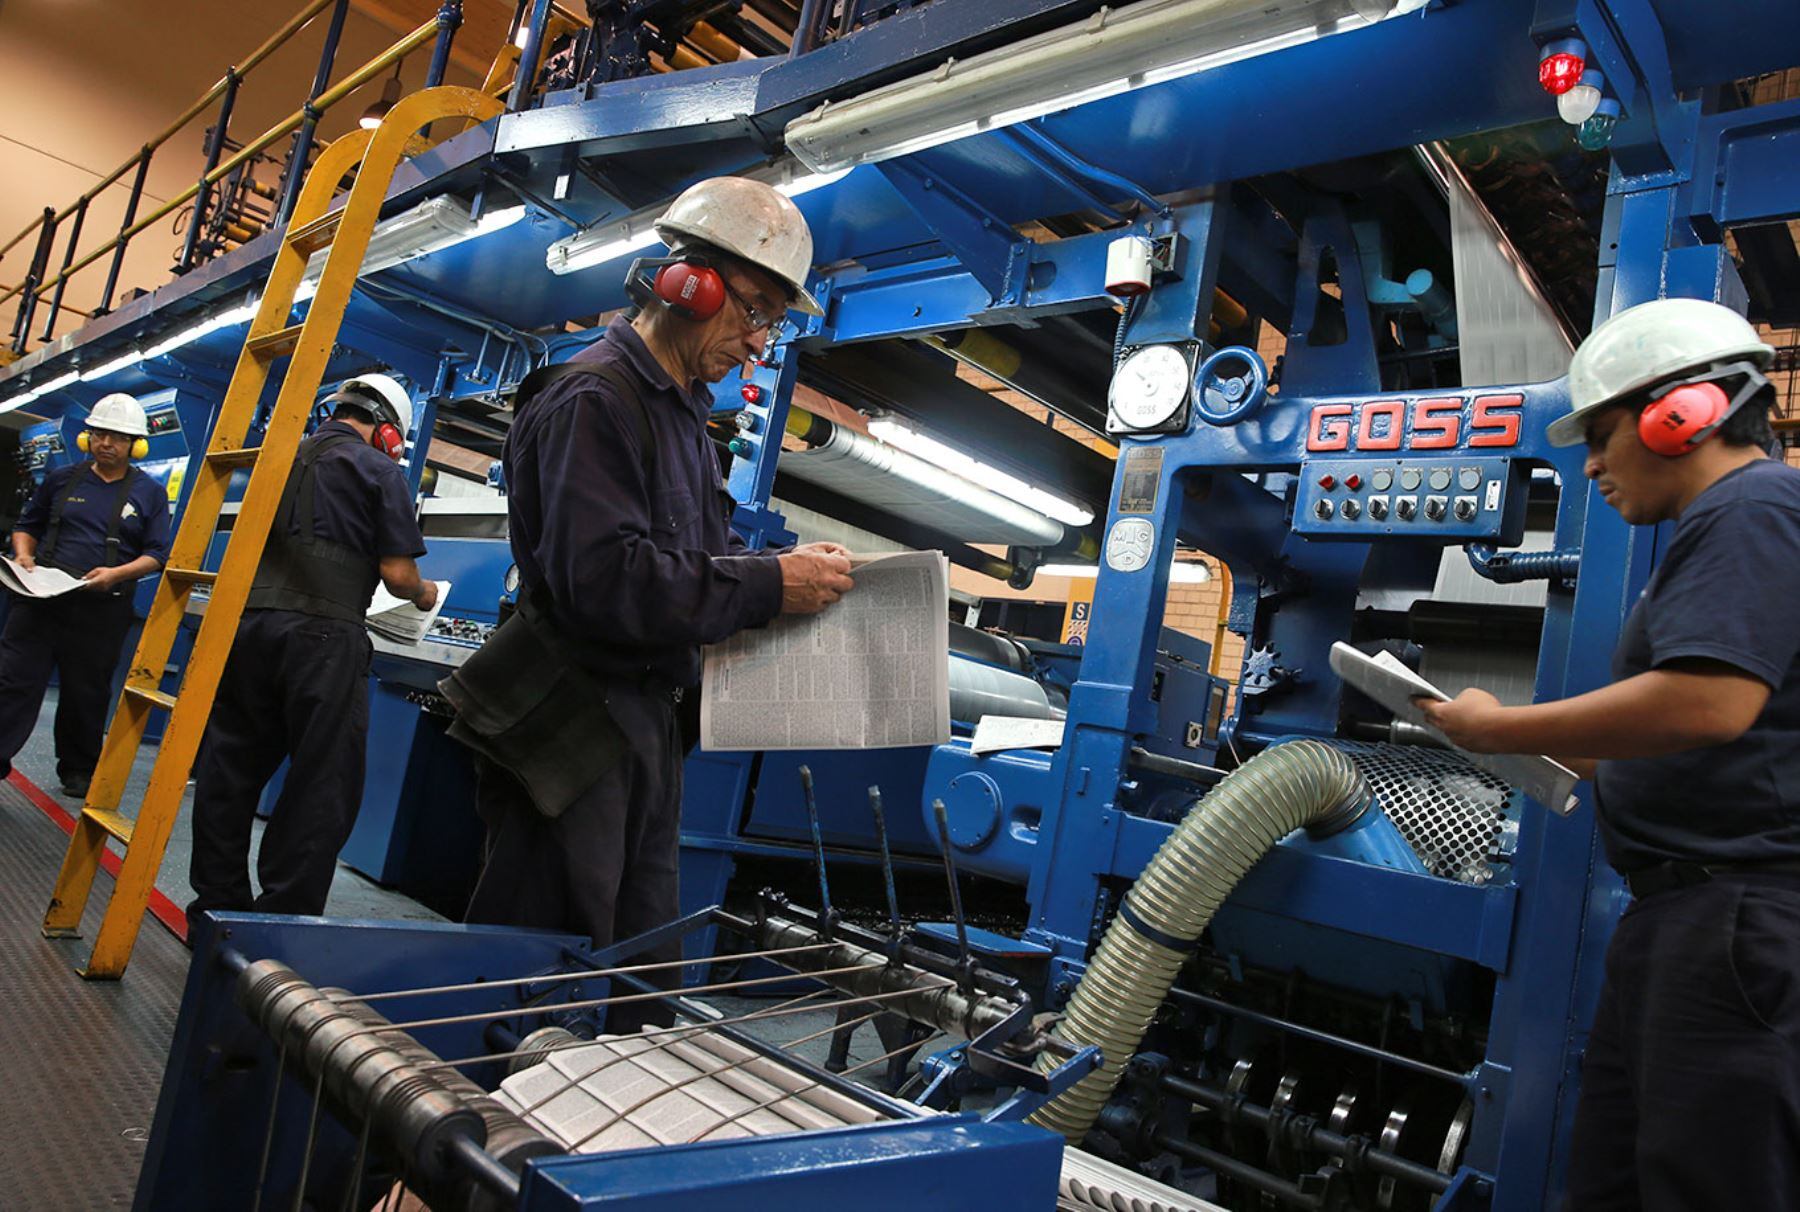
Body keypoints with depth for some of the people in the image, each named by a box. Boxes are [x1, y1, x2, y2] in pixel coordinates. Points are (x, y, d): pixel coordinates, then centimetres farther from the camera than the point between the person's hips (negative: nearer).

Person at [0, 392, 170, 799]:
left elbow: (156, 554, 0)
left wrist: (116, 573, -17)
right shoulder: (61, 479, 9)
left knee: (86, 695, 8)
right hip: (40, 597, 1)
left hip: (103, 610, -1)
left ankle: (78, 771, 22)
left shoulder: (149, 493, 4)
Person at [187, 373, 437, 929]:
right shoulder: (378, 471, 2)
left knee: (230, 769, 13)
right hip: (321, 634, -6)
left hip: (248, 619, 7)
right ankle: (283, 918, 4)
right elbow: (397, 571, -3)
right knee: (322, 788, 2)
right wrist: (422, 594, 18)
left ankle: (217, 906, 21)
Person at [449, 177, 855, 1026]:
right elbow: (603, 579, -26)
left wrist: (787, 567, 1)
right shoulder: (595, 399, -15)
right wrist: (769, 588, -22)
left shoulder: (681, 411, 17)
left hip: (646, 724, 10)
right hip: (570, 731, -9)